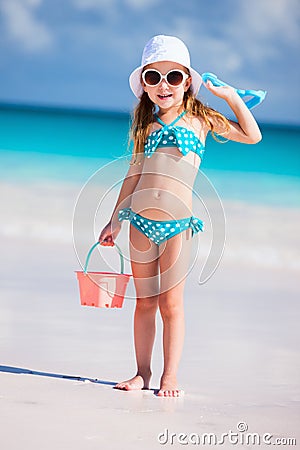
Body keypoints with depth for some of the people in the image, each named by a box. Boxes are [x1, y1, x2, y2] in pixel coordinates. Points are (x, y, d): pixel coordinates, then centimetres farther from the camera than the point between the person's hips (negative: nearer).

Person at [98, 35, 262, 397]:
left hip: (176, 225, -2)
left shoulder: (200, 119, 5)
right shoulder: (146, 124, 10)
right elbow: (134, 174, 15)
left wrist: (231, 97, 2)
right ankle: (142, 372, 14)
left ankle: (170, 375, 7)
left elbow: (252, 136, 9)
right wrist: (115, 220, 15)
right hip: (140, 222, 2)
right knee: (145, 302, 7)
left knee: (171, 303, 0)